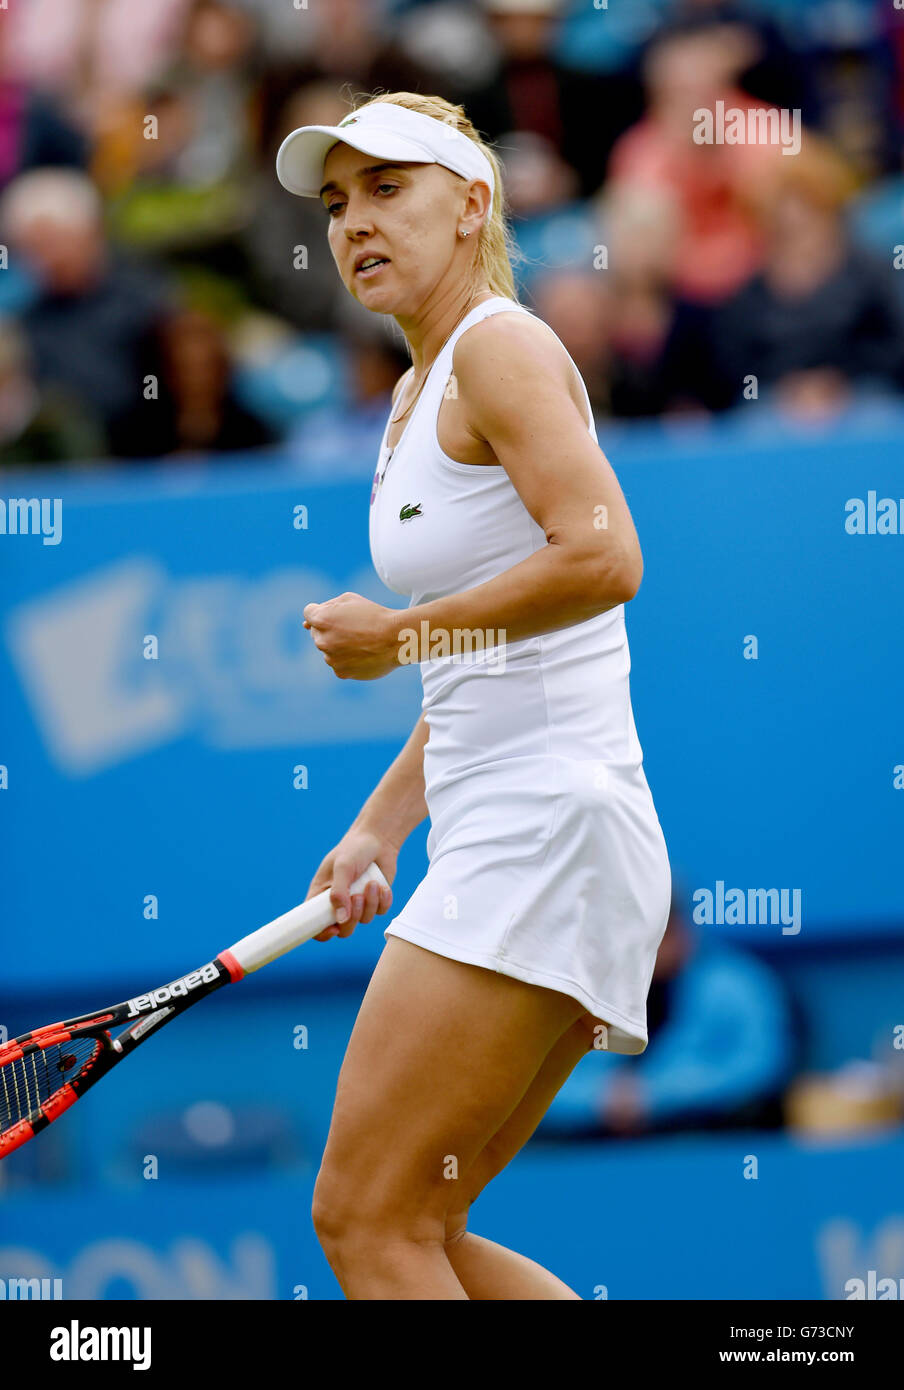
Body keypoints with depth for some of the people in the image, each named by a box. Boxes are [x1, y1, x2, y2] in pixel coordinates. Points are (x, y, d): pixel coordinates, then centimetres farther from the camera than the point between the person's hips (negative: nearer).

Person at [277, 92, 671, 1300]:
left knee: (369, 1221, -11)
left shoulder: (500, 344, -7)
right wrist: (381, 825, 20)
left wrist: (402, 635, -14)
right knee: (415, 1229, 10)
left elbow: (604, 557, -23)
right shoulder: (416, 395, 21)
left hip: (550, 829, -10)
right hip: (494, 844, 10)